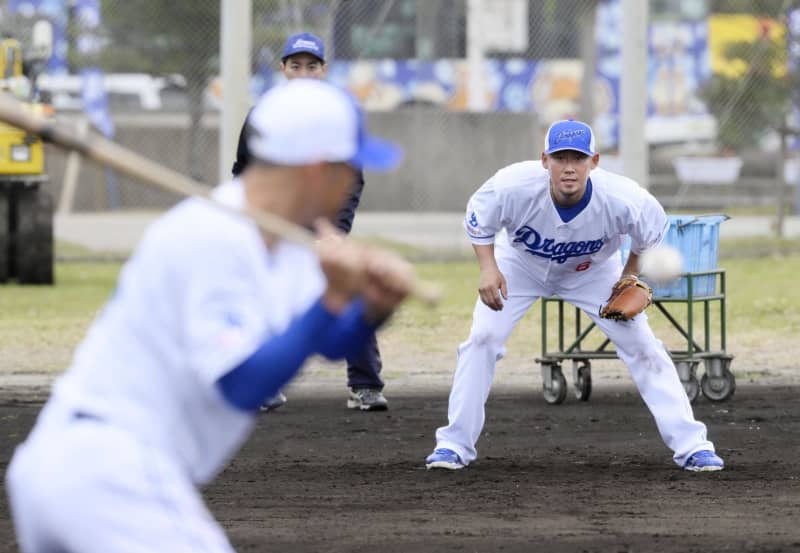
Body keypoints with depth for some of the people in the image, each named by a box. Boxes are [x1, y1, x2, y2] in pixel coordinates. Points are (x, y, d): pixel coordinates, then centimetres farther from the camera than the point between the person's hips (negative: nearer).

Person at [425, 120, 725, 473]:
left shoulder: (621, 200, -37)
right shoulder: (514, 187, -38)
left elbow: (655, 227, -12)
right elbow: (478, 220, -16)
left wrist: (631, 273, -11)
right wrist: (488, 268, -28)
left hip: (592, 272, 0)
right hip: (521, 265, 0)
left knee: (642, 346, -7)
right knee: (482, 339, -15)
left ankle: (691, 446, 0)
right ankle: (455, 444, -3)